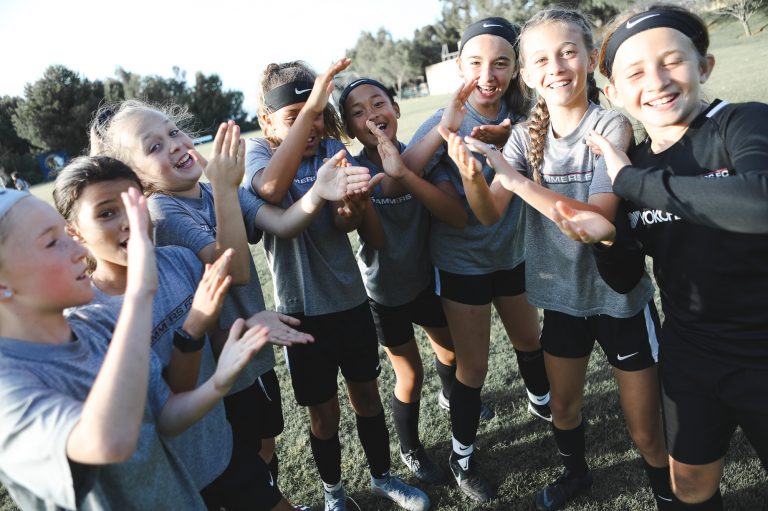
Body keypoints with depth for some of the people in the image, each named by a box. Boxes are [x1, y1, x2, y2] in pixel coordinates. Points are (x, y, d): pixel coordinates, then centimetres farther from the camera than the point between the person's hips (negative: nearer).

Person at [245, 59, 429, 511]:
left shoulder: (334, 148, -1)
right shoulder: (260, 151, -9)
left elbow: (344, 223, -12)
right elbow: (270, 188, -35)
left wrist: (354, 208, -35)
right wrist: (307, 109, -39)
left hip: (350, 297, 3)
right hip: (302, 308, -3)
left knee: (367, 392, 18)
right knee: (323, 409, 13)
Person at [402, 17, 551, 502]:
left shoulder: (520, 115, -6)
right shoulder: (446, 121, -19)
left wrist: (506, 140, -27)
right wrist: (444, 128, -42)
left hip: (512, 253, 5)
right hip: (462, 261, -5)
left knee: (530, 340, 25)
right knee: (473, 367, 5)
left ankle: (542, 402, 56)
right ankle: (462, 456, 29)